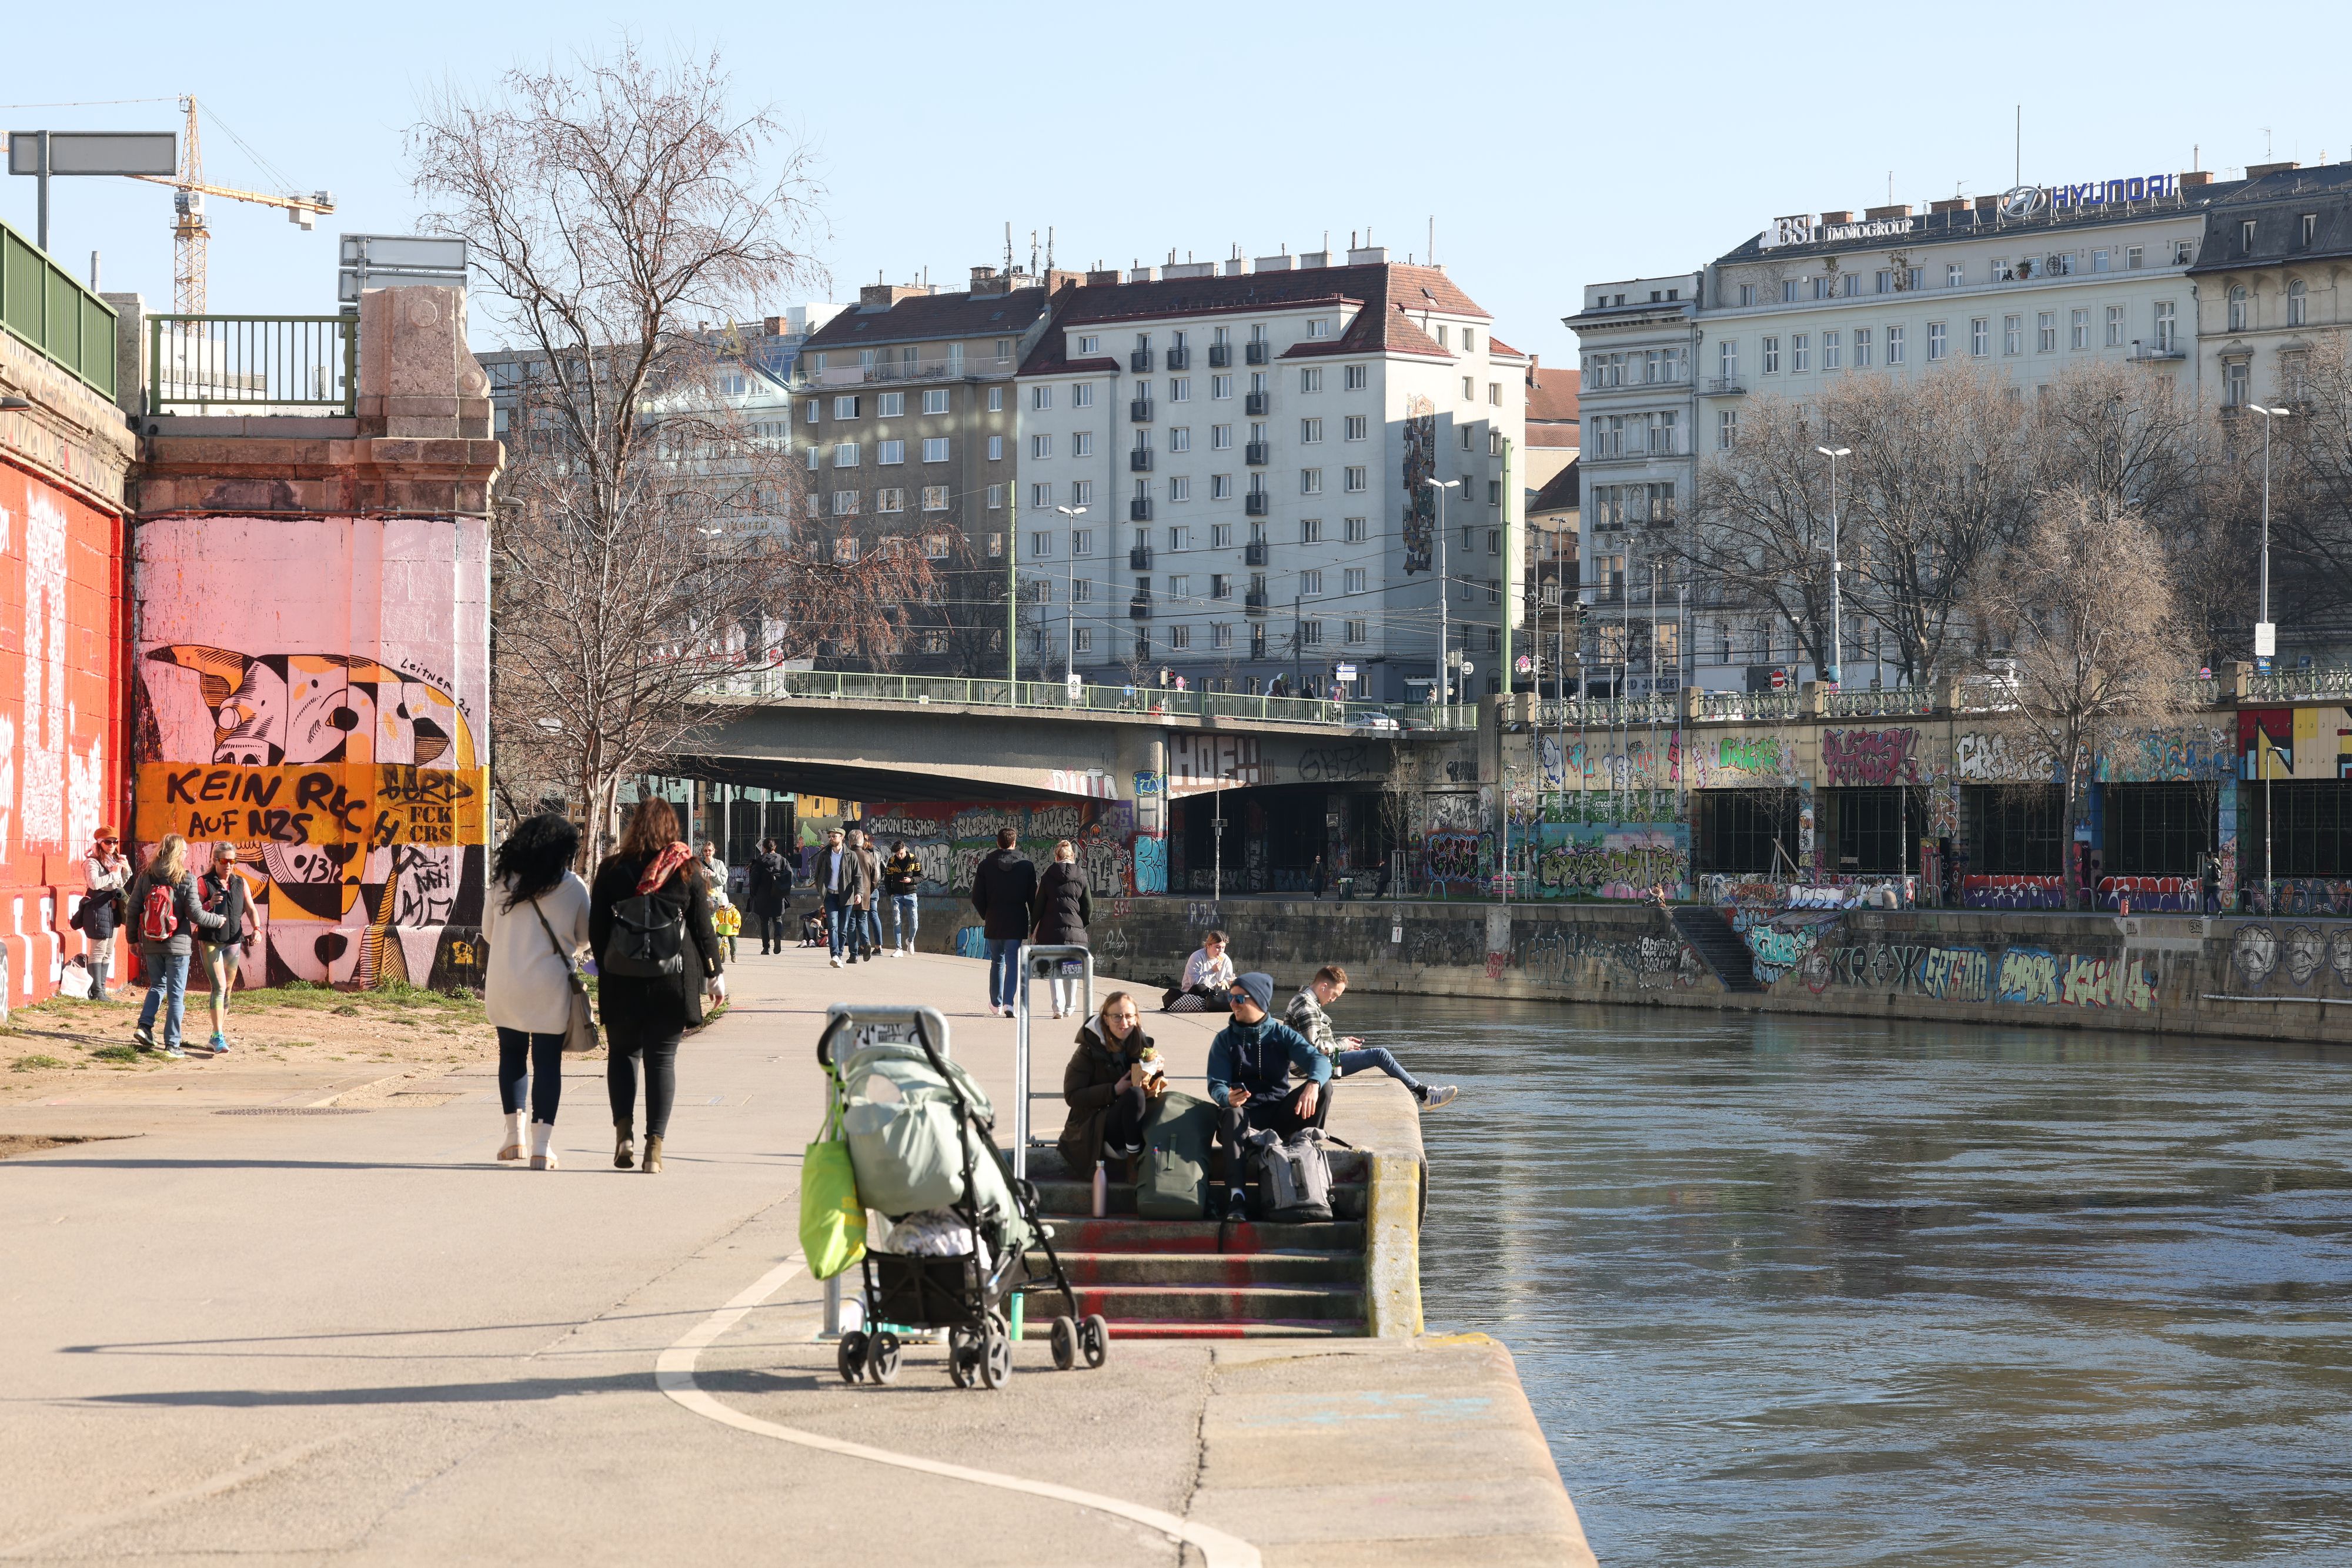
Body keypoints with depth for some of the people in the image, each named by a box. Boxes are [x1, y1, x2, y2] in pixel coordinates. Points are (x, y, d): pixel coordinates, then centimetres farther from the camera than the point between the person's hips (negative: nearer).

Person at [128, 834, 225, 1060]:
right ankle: (172, 1044, 3)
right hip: (177, 946, -4)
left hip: (150, 945, 4)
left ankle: (145, 1026, 4)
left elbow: (134, 910, 3)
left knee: (157, 986, 22)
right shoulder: (186, 880, -11)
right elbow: (195, 914, -12)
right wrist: (218, 920, 5)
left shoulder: (146, 877, 0)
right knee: (176, 995, 4)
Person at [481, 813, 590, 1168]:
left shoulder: (503, 881, -1)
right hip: (550, 988, -2)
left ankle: (514, 1135, 16)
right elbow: (583, 938, 7)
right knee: (547, 1060, 2)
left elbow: (488, 932, 8)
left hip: (504, 986, 2)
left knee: (511, 1055, 17)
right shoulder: (573, 887, -5)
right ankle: (542, 1145, -2)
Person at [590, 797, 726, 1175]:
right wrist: (715, 974, 11)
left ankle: (623, 1130, -2)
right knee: (662, 1058, 5)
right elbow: (703, 928, 1)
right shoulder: (686, 871, -2)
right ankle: (654, 1148, -1)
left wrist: (605, 971, 15)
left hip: (622, 981, 0)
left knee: (623, 1052, 16)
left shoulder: (611, 870, -2)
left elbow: (596, 931, 2)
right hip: (673, 980, 0)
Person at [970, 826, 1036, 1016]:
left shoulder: (986, 864, -1)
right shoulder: (1026, 865, -2)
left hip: (993, 922, 1)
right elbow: (1034, 897, -2)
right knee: (1013, 963, -2)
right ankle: (1008, 1003, -18)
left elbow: (977, 897, -2)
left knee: (997, 961, 17)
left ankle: (996, 1004, 25)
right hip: (1017, 922, -1)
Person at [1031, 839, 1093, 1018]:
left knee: (1055, 969, 2)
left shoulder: (1048, 876, 0)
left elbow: (1039, 904, 2)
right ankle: (1069, 1008, 16)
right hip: (1074, 930, 1)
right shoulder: (1081, 877, 1)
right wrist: (1082, 926, 17)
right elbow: (1089, 907, 2)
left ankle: (1058, 1007, -11)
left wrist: (1035, 929, 10)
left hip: (1051, 929, -1)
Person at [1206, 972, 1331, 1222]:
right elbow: (1216, 1085, -7)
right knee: (1231, 1113, -38)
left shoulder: (1282, 1034, 4)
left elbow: (1319, 1060, -12)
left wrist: (1313, 1084, -37)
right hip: (1244, 1113, -1)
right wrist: (1227, 1098, -33)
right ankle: (1236, 1199, -51)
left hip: (1279, 1114, 1)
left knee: (1323, 1087, -21)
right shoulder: (1225, 1039, 4)